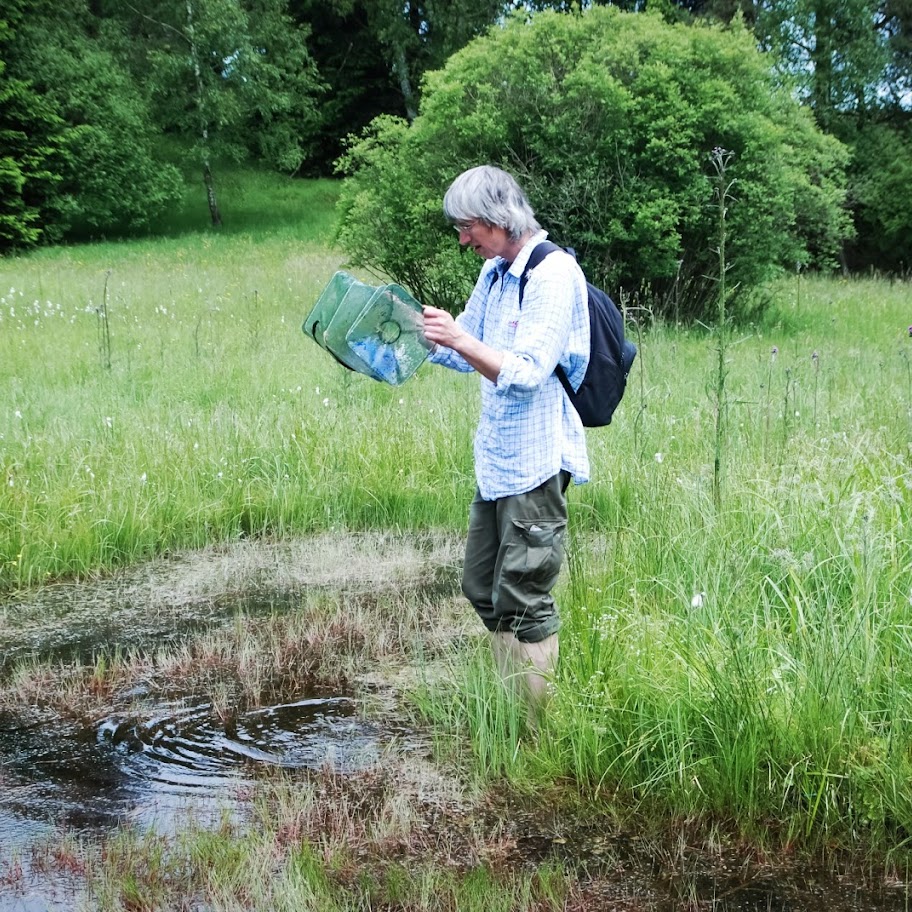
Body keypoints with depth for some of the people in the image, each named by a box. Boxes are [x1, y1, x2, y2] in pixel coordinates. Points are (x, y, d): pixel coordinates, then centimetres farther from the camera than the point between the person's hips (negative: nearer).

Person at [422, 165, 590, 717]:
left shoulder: (554, 275, -16)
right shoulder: (494, 272, 12)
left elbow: (526, 373, -23)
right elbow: (466, 353, 24)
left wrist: (459, 339, -27)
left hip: (535, 464, -10)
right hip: (495, 459, 10)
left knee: (523, 600, -4)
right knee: (483, 589, 16)